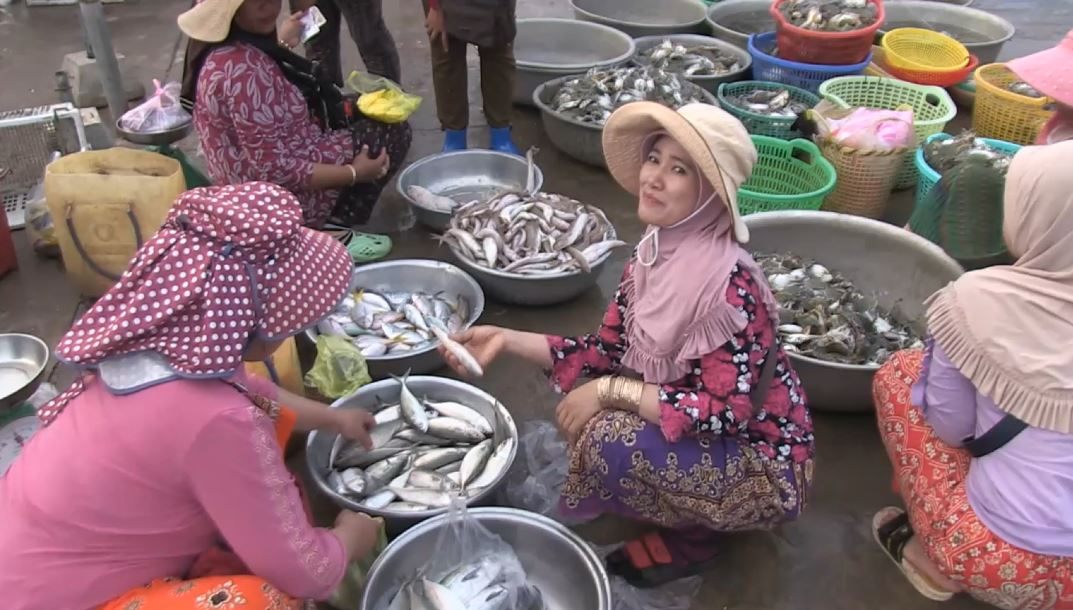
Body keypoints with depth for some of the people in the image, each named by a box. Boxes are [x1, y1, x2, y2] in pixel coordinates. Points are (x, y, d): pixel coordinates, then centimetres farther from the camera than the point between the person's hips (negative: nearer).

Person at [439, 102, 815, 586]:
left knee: (612, 440, -26)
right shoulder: (654, 255, -5)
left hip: (761, 461, -8)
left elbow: (725, 411, -30)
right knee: (581, 412, -2)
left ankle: (692, 536, 3)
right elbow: (607, 351, 0)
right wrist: (510, 340, -9)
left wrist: (611, 391, -27)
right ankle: (685, 516, 14)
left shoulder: (730, 285, -29)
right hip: (701, 432, 8)